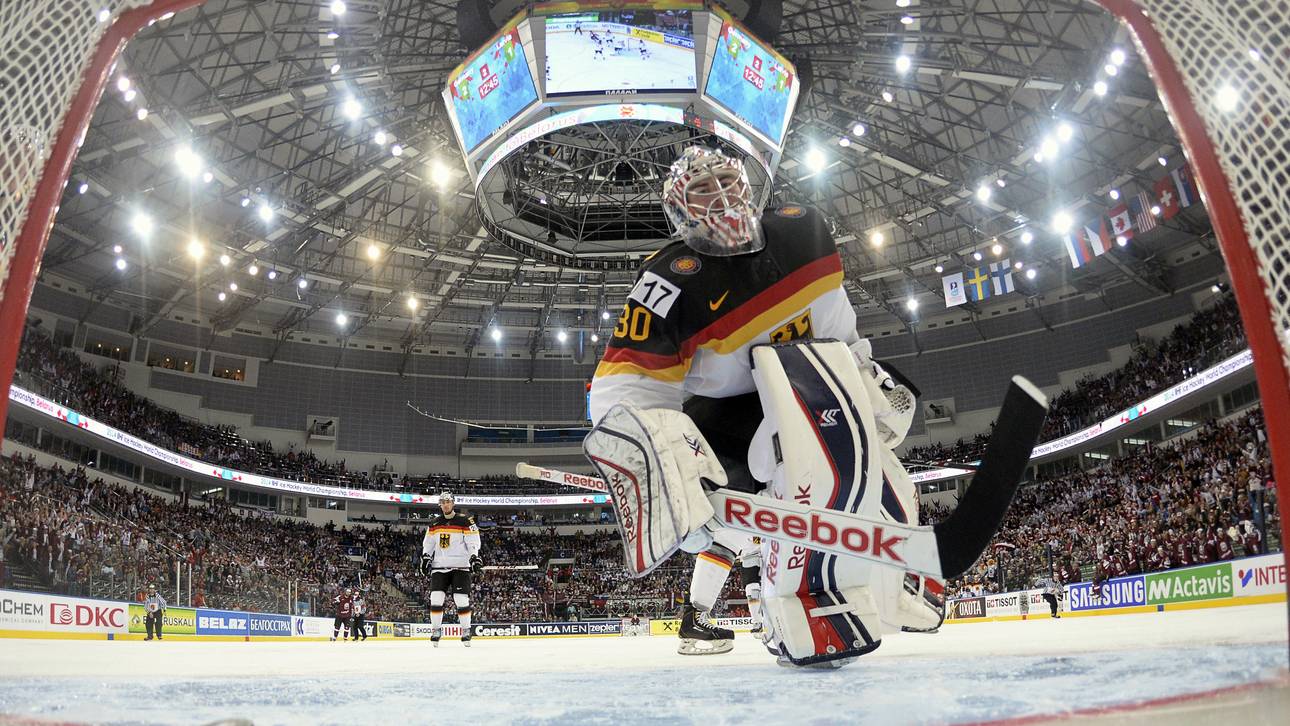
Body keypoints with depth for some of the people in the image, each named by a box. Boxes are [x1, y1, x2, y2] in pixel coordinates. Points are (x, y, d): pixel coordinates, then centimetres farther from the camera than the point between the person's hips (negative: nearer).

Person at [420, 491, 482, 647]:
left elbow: (473, 542, -7)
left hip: (460, 567, -3)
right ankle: (436, 630, 7)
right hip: (439, 566, 3)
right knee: (436, 598, -5)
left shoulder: (465, 520, -3)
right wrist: (426, 558, 4)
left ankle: (466, 631, 6)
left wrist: (474, 558, -19)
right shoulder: (434, 523, 10)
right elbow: (428, 543, 17)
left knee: (461, 599, -7)